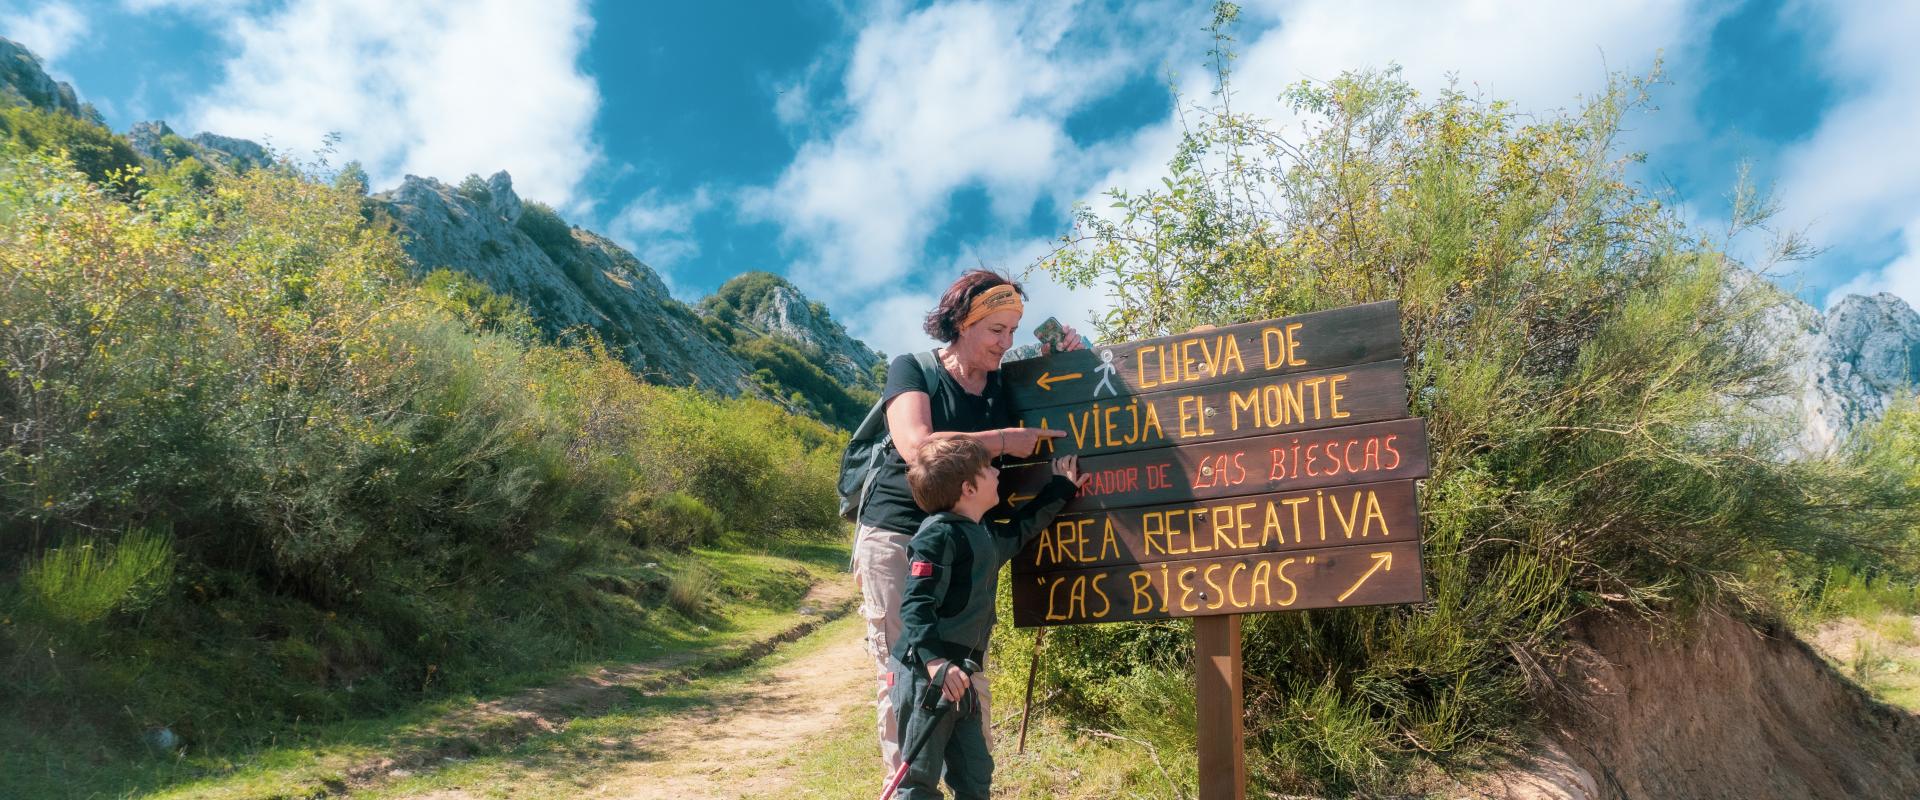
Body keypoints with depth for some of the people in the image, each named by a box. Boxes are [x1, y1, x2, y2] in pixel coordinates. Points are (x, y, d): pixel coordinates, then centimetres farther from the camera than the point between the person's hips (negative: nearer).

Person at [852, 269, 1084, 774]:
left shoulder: (1004, 386, 10)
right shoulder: (912, 369, -4)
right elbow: (917, 445, -20)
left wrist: (1063, 361, 0)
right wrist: (1004, 440, -16)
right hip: (897, 542, -4)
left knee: (971, 681, 4)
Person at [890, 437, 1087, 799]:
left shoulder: (986, 536, 15)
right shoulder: (938, 535, -15)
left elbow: (1021, 529, 35)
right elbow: (915, 604, -23)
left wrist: (1061, 489, 39)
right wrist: (935, 661, -34)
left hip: (959, 676, 9)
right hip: (924, 675, -9)